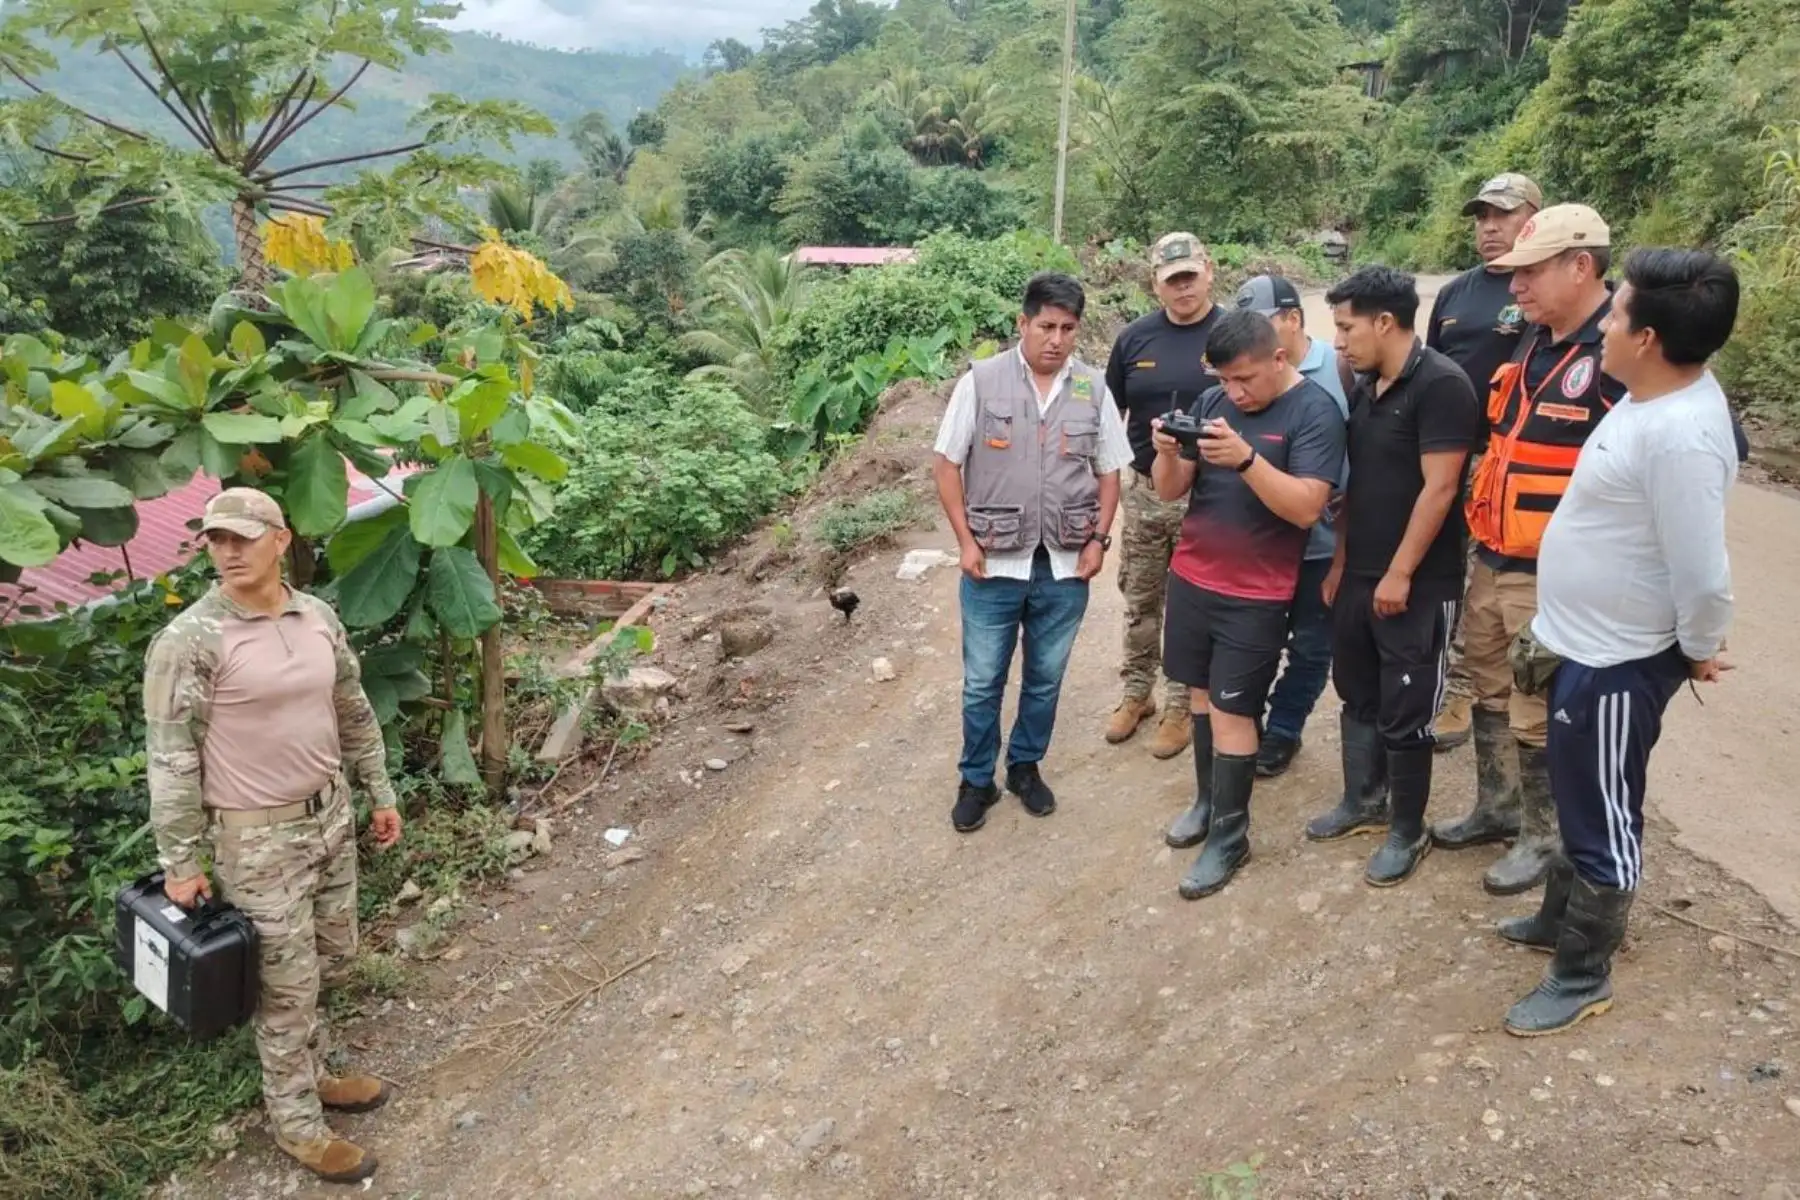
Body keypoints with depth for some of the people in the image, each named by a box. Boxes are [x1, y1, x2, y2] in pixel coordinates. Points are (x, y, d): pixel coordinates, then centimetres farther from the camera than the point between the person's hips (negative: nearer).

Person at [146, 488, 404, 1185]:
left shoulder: (317, 616, 0)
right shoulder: (189, 639, -18)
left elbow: (354, 713, 11)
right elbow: (171, 759, -14)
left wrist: (381, 794, 14)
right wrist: (179, 862, -12)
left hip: (331, 814, 6)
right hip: (259, 837, -6)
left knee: (331, 960, 20)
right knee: (288, 985, 6)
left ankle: (311, 1075, 42)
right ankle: (297, 1123, 25)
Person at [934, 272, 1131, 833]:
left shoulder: (1094, 388, 1)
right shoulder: (981, 381, -6)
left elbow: (1109, 472, 8)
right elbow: (949, 465, -2)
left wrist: (1099, 539, -3)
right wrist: (966, 541, -8)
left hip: (1065, 566, 2)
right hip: (994, 564, -2)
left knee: (1045, 680, 15)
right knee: (982, 683, 9)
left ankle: (1026, 767, 36)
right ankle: (977, 781, 26)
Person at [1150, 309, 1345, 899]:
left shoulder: (1315, 412, -13)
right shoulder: (1212, 402, 3)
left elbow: (1307, 508, -23)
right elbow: (1170, 490, 2)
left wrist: (1246, 459, -35)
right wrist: (1168, 452, -19)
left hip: (1254, 595, -5)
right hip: (1190, 577, 6)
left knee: (1231, 711, -1)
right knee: (1201, 693, 16)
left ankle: (1229, 837, 13)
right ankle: (1208, 801, 33)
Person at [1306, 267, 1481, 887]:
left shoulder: (1440, 385, -16)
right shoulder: (1365, 387, 9)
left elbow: (1439, 488, -19)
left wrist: (1400, 574, -18)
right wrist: (1340, 563, 13)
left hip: (1417, 585, -8)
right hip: (1360, 576, 8)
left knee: (1403, 714, 2)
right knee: (1358, 695, 18)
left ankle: (1407, 832, 19)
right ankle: (1364, 802, 36)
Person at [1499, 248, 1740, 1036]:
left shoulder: (1681, 435, -29)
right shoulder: (1653, 398, 3)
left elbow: (1702, 574, -26)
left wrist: (1699, 652, -9)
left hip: (1617, 663, -10)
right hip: (1585, 645, 10)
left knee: (1602, 818, 7)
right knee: (1580, 801, 25)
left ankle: (1584, 975, 24)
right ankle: (1561, 919, 44)